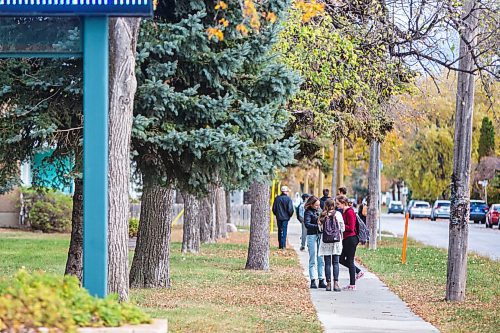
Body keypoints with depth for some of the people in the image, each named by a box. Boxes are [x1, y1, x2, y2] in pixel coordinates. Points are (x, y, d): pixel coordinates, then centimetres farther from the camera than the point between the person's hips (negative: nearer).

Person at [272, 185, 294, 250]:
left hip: (279, 217, 4)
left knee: (280, 231, 13)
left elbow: (274, 208, 6)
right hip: (285, 218, -4)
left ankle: (280, 245, 16)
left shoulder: (277, 198, 2)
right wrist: (290, 215, 6)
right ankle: (283, 245, -8)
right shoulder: (288, 199, -11)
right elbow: (290, 209, -11)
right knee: (284, 231, -2)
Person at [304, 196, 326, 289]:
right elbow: (307, 224, -18)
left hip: (320, 236, 6)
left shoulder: (318, 211, 14)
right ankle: (313, 281, -1)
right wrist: (318, 226, -29)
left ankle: (321, 281, 10)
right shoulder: (308, 212, -6)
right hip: (312, 236, -6)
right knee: (313, 260, -3)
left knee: (321, 259, 6)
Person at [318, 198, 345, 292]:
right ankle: (336, 283, -4)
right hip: (336, 240, -1)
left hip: (325, 242, 1)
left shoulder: (323, 215, -2)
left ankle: (328, 284, 4)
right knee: (335, 263, 3)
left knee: (327, 263, 5)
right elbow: (342, 228, 2)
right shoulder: (338, 214, -3)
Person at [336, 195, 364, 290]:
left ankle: (352, 285, 4)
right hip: (346, 239, 10)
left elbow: (351, 228, -19)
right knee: (341, 259, 13)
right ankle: (358, 272, 25)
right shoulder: (343, 211, 12)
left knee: (350, 261, -3)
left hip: (351, 239, -10)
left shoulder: (349, 212, -16)